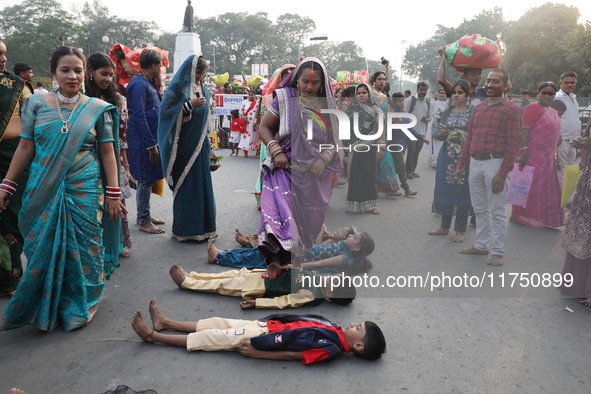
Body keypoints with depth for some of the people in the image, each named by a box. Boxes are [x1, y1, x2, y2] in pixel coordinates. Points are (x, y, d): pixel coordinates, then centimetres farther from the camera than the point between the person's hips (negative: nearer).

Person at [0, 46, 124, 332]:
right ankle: (42, 310, 28)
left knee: (82, 248, 4)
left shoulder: (97, 109, 2)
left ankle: (79, 308, 25)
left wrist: (113, 193, -3)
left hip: (85, 191, -1)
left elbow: (107, 152, 1)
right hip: (43, 191, 2)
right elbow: (25, 148, 8)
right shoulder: (37, 104, 5)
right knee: (42, 248, 7)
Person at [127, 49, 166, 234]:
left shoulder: (148, 83, 16)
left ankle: (144, 215, 26)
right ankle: (144, 221, 6)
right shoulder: (139, 84, -15)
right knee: (146, 179, -3)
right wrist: (151, 145, -21)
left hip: (150, 138, 10)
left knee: (148, 179, 15)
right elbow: (139, 117, -21)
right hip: (143, 141, -10)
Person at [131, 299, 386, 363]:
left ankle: (153, 336, 13)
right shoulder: (334, 330, 3)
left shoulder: (330, 348, -22)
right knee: (218, 323, 11)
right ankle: (164, 323, 25)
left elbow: (292, 354, -23)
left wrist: (255, 353, -21)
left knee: (208, 338, -1)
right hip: (266, 324, 7)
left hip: (264, 335, -7)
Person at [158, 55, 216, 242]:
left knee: (202, 183, 8)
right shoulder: (178, 88, -6)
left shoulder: (204, 90, 14)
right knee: (185, 184, -3)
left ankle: (202, 226, 17)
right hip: (183, 145, -6)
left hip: (200, 145, 6)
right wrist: (189, 105, -22)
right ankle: (185, 229, 6)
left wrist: (208, 146, 18)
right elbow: (165, 111, -15)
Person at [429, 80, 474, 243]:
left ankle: (460, 230, 12)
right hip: (447, 156, 4)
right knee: (445, 189, 9)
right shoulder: (447, 112, 13)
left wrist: (466, 137, -23)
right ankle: (444, 226, 23)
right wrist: (441, 133, -9)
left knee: (462, 190, 0)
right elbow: (435, 130, 11)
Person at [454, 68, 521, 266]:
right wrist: (460, 166, 11)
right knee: (479, 209, 13)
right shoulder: (478, 108, 15)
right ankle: (481, 245, 25)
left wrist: (502, 174, -16)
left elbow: (513, 144, -9)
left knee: (497, 211, 0)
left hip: (494, 163, -6)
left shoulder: (512, 109, -3)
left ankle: (498, 252, 9)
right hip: (475, 163, 6)